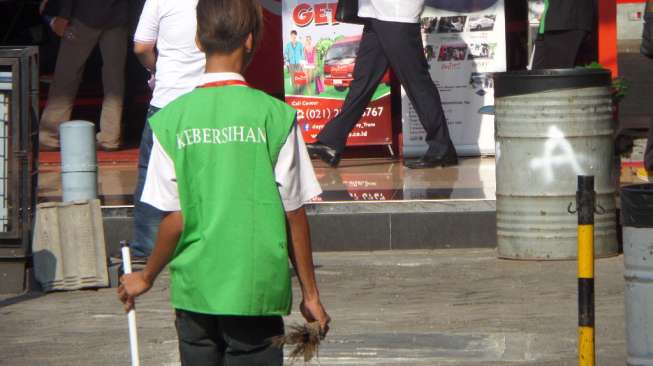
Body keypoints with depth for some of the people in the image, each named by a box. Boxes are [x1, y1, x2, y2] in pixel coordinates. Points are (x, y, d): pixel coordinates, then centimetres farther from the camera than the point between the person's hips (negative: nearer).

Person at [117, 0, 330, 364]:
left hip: (194, 290, 2)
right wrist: (310, 294, 6)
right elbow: (294, 215, -4)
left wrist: (146, 277, 14)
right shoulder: (275, 116, -8)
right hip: (257, 290, -2)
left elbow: (175, 221, -2)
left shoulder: (171, 119, -4)